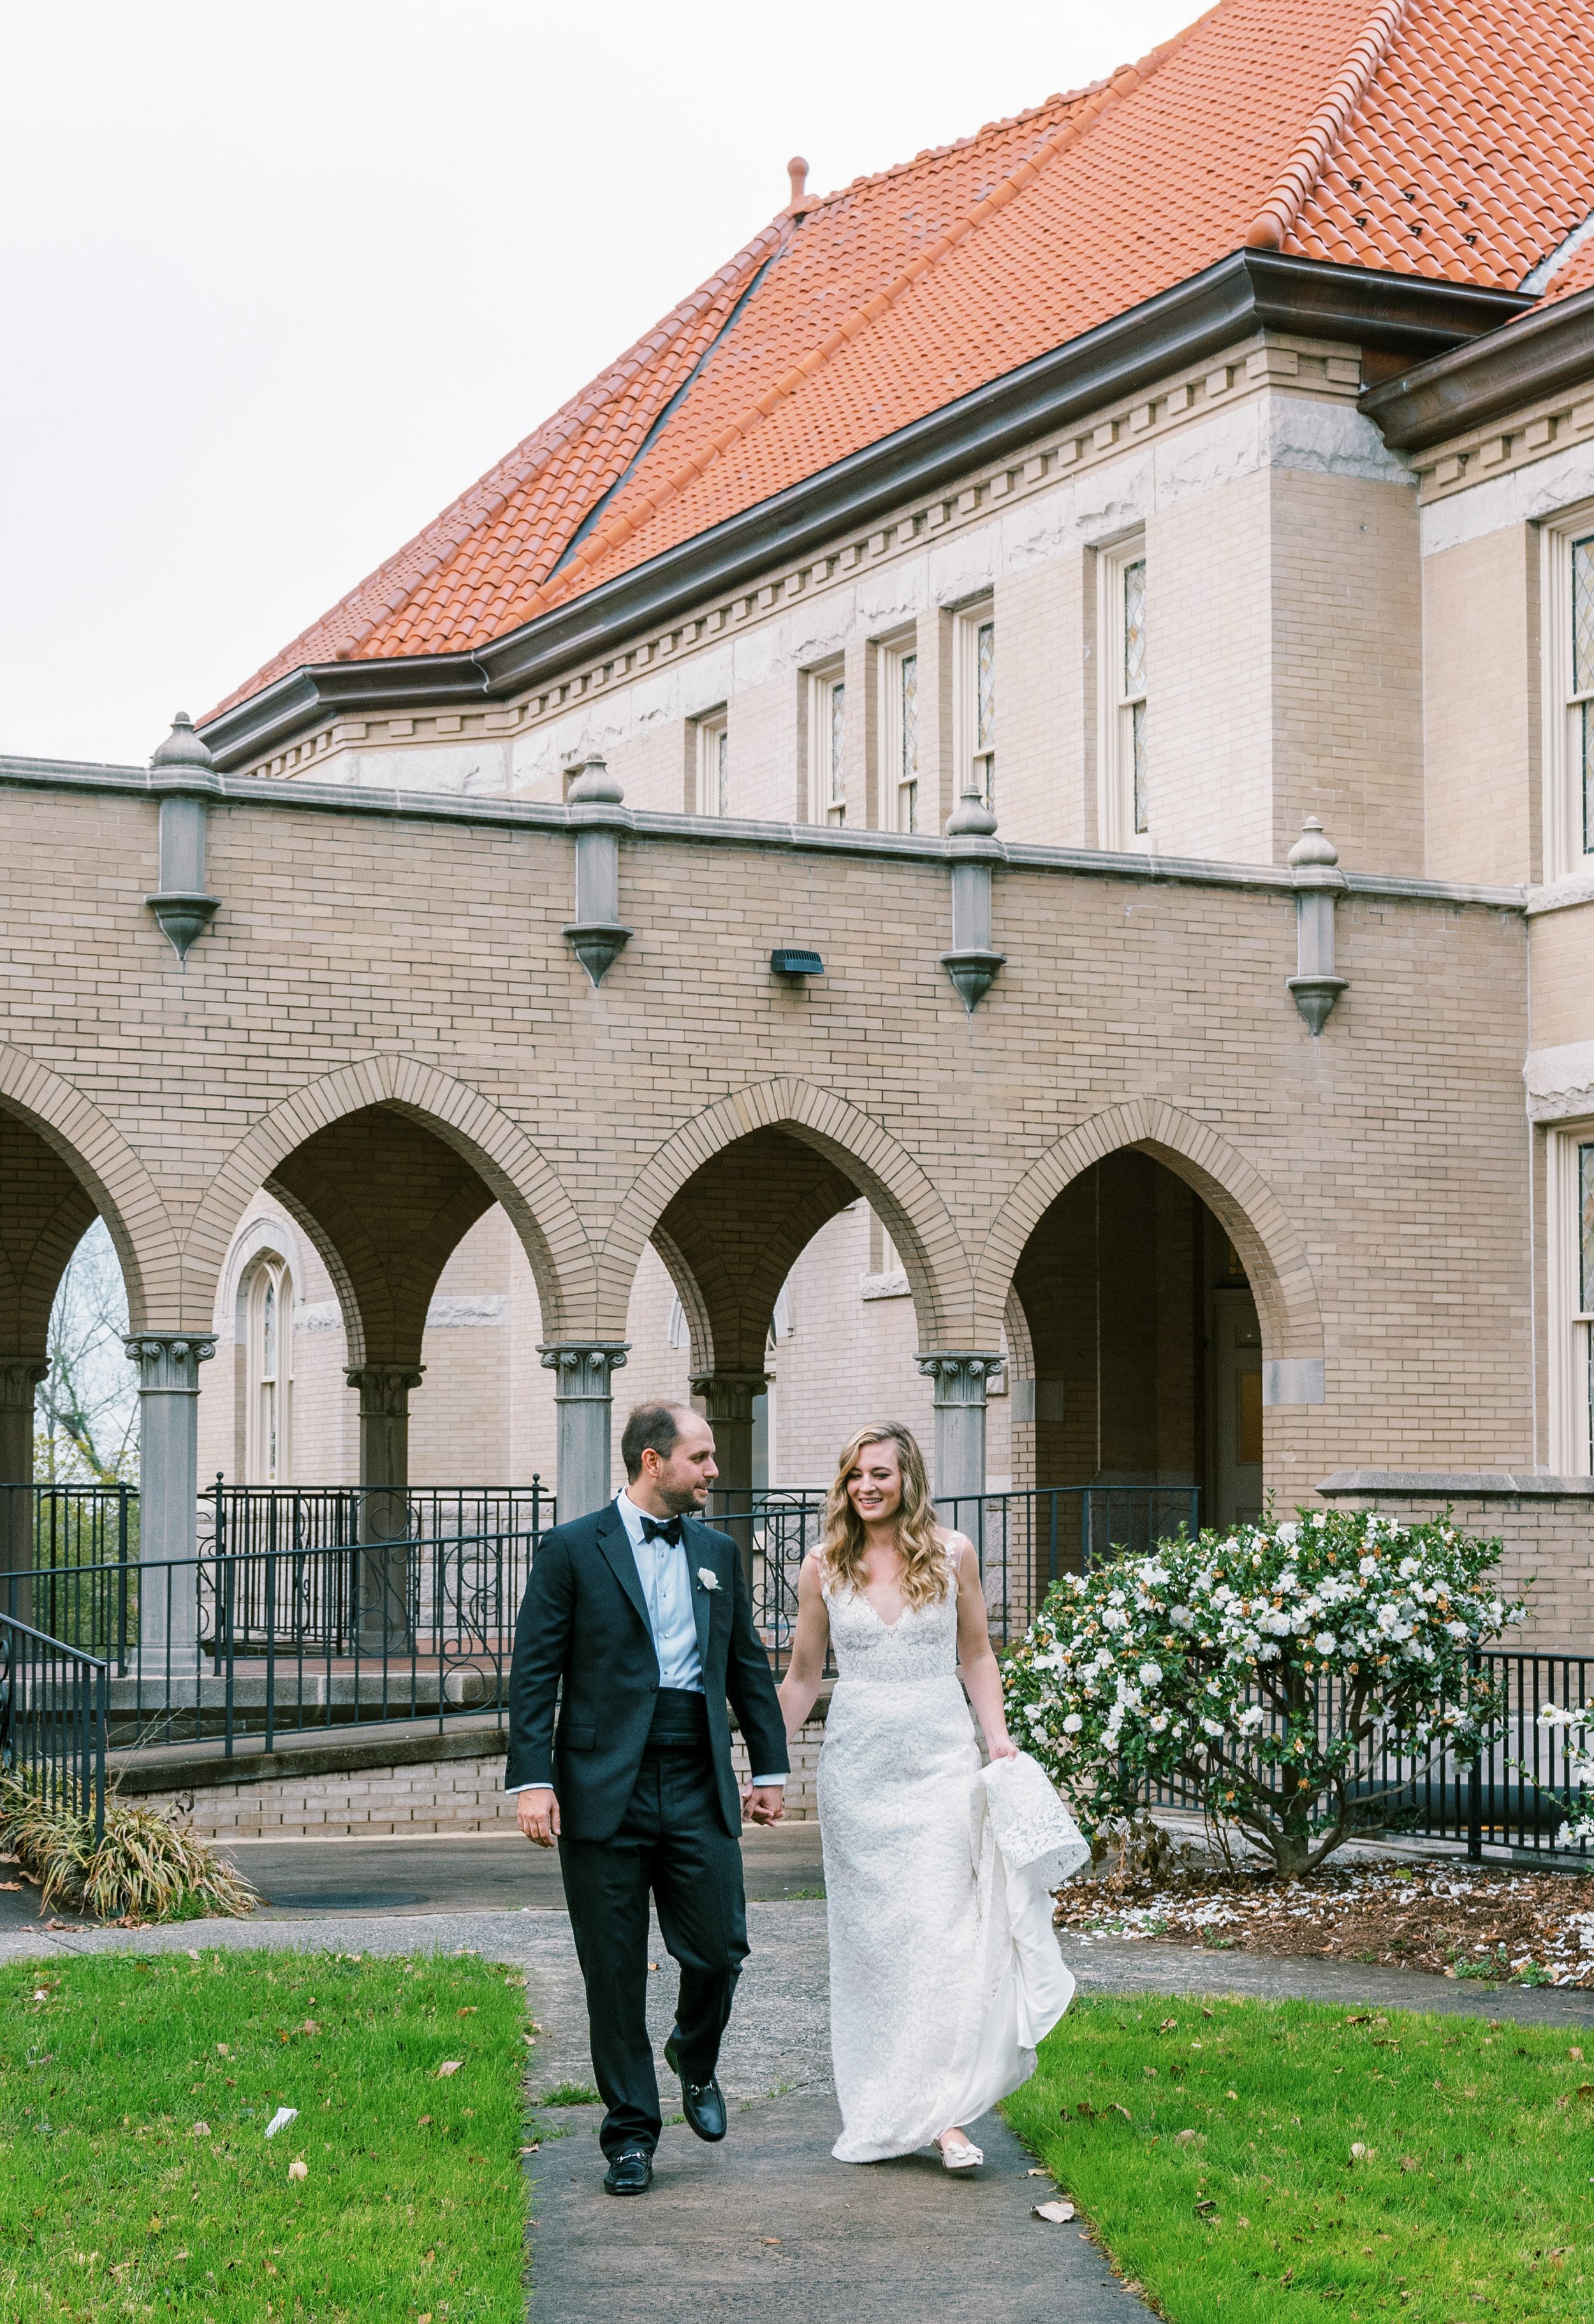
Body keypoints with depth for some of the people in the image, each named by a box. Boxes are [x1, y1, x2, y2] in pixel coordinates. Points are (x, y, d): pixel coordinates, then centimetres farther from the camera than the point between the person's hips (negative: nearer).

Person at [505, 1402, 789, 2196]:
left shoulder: (717, 1553, 13)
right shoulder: (572, 1550, -2)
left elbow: (748, 1666, 19)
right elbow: (534, 1671, -5)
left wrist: (770, 1766, 15)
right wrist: (532, 1779, -12)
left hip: (699, 1788, 3)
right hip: (605, 1790, -3)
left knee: (718, 1953, -1)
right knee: (614, 1974, 3)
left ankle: (694, 2062, 31)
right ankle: (630, 2132, 17)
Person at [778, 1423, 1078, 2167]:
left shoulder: (953, 1553, 2)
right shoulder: (824, 1569, 3)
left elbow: (976, 1655, 10)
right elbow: (802, 1677, 10)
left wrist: (999, 1740, -2)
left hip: (940, 1761, -1)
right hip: (857, 1764, 1)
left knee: (944, 1929, -9)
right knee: (870, 1936, 3)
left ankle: (946, 2112, -8)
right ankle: (880, 2109, 12)